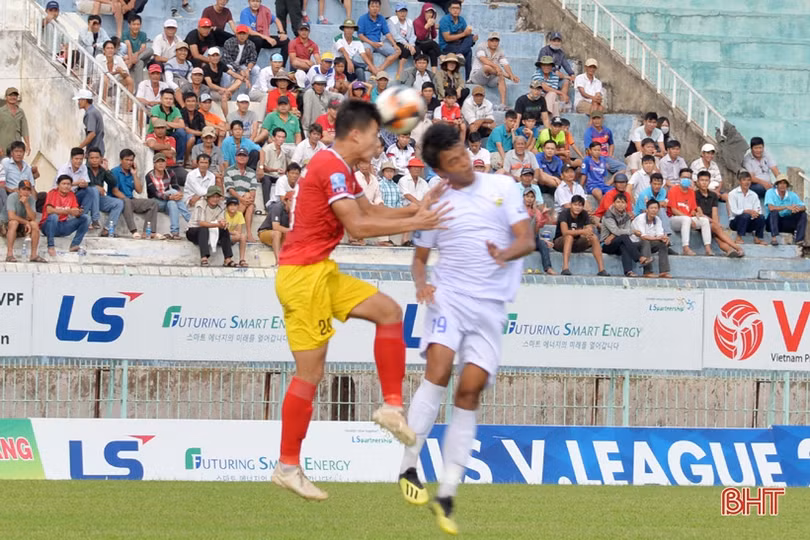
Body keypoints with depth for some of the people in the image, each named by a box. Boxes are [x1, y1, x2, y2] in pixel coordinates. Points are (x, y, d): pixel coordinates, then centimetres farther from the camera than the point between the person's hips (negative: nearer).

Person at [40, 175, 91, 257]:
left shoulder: (71, 194, 6)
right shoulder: (53, 193, -10)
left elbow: (75, 211, -1)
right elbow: (49, 210, -25)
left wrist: (78, 212, -27)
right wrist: (67, 211, -32)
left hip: (63, 227, 5)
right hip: (48, 226, -5)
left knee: (85, 218, -8)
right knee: (53, 216, -38)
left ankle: (74, 245, -16)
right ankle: (51, 246, -33)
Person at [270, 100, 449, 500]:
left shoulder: (341, 169, 15)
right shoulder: (332, 168, -17)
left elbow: (371, 212, 21)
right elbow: (357, 226, -22)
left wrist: (416, 209, 9)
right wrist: (414, 223, -17)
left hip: (320, 272, 10)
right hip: (303, 274, -10)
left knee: (388, 311, 7)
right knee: (310, 372, -6)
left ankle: (392, 406, 5)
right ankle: (287, 466, -1)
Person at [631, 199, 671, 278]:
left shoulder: (657, 219, 3)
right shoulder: (641, 218, -19)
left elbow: (660, 235, -5)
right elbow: (643, 236, -28)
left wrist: (664, 238, -30)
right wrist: (658, 238, -33)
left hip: (647, 245, 7)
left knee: (663, 243, -14)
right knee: (645, 242, -36)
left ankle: (664, 271, -20)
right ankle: (648, 272, -40)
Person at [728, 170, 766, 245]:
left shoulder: (754, 195, 9)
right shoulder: (733, 194, -3)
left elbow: (758, 210, 1)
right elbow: (734, 211, -13)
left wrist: (755, 213, -25)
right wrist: (748, 211, -27)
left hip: (749, 223, 4)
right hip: (735, 221, -4)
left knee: (761, 217, -24)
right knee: (745, 216, -35)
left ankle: (758, 238, -11)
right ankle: (739, 238, -26)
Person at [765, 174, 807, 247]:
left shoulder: (792, 195, 1)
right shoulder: (770, 192, -10)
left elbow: (804, 207, -8)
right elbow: (771, 208, -27)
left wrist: (798, 208, -32)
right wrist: (787, 207, -34)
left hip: (786, 223, 4)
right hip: (772, 222, -4)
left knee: (802, 214, -13)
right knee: (774, 211, -33)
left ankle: (799, 239, -22)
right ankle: (773, 238, -42)